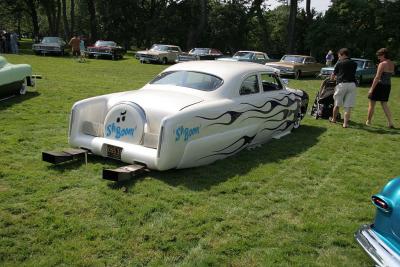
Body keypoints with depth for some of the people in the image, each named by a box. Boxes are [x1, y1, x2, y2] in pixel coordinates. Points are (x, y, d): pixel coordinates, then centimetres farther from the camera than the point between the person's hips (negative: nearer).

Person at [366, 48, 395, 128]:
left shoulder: (382, 64, -16)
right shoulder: (392, 64, 8)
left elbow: (377, 77, -19)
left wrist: (371, 89, -18)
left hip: (380, 85, -8)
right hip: (388, 85, 8)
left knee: (371, 104, 5)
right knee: (384, 104, 14)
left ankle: (368, 122, 14)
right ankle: (390, 123, 8)